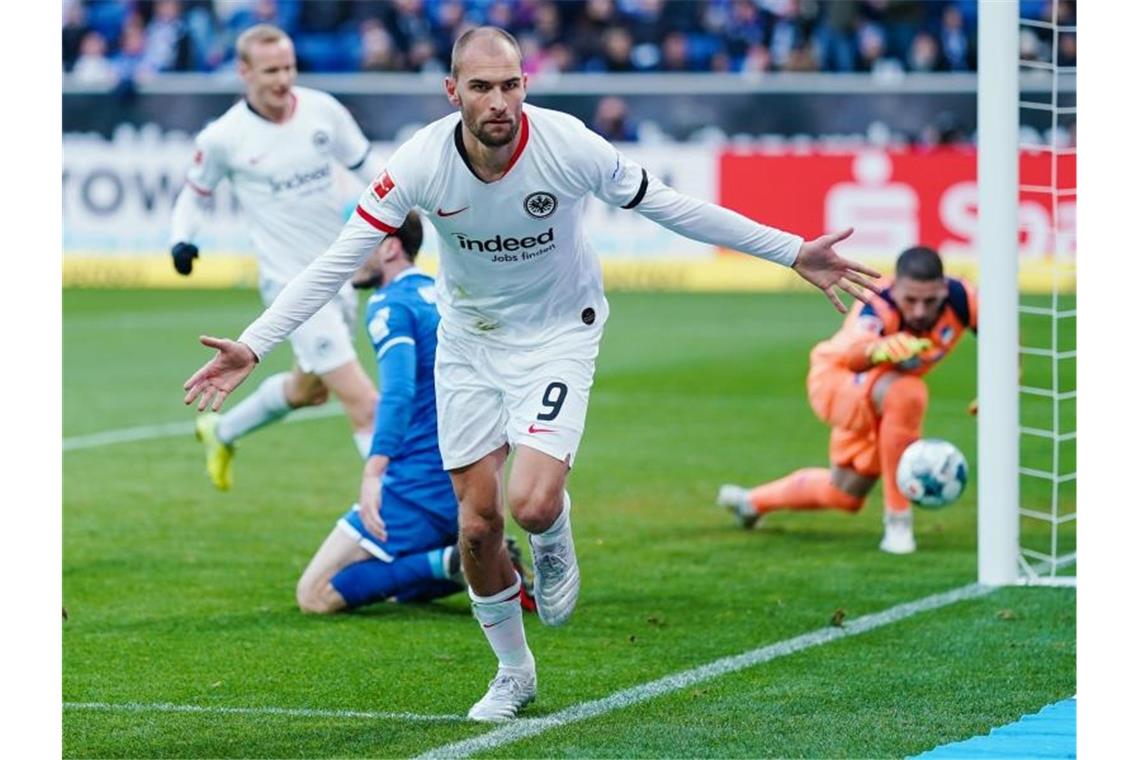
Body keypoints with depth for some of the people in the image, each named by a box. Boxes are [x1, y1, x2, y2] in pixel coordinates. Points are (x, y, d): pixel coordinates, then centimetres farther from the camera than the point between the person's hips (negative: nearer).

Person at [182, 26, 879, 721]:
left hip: (558, 332, -2)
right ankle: (514, 673, 27)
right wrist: (253, 347, -25)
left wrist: (793, 252, -10)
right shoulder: (422, 162, -23)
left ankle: (553, 543, 17)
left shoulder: (570, 146, -25)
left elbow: (668, 207, -12)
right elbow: (338, 260, -18)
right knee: (477, 523, 2)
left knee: (532, 504, -22)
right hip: (468, 338, 2)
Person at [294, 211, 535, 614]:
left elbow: (398, 393, -27)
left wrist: (372, 474, -37)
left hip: (420, 488, -9)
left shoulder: (390, 306, -10)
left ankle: (451, 563, -17)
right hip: (469, 489, 9)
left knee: (315, 596, -5)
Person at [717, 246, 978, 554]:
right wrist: (878, 351, -86)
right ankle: (897, 521, -25)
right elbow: (852, 354, -64)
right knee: (903, 393, -39)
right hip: (836, 379, -7)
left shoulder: (959, 298, -28)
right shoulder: (880, 310, -41)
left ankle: (753, 501, 52)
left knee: (844, 493, 23)